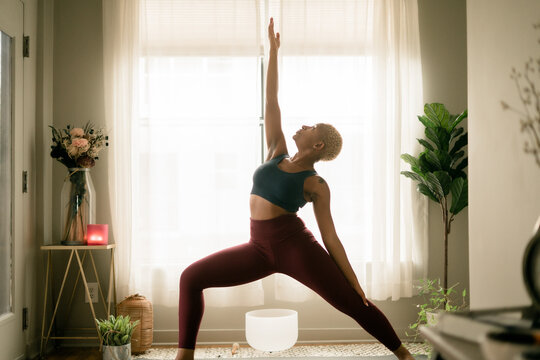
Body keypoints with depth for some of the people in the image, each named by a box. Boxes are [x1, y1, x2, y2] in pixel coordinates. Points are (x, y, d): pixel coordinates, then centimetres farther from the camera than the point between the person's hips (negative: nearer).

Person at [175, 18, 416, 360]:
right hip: (260, 249, 6)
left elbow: (330, 237, -3)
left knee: (354, 304, -4)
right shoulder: (277, 153, 10)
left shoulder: (316, 185, -3)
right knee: (191, 277, -2)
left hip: (295, 246, -5)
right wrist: (274, 50, 12)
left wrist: (355, 283, -5)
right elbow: (271, 101, 10)